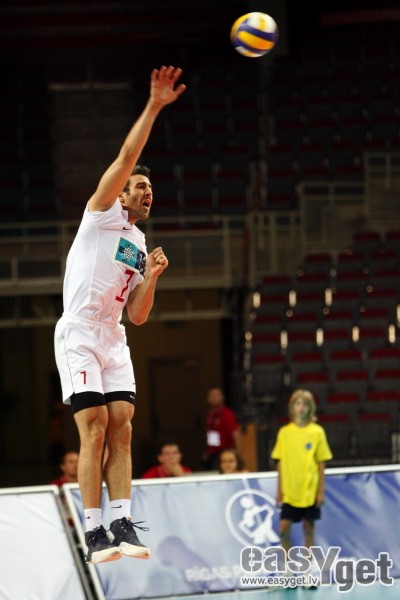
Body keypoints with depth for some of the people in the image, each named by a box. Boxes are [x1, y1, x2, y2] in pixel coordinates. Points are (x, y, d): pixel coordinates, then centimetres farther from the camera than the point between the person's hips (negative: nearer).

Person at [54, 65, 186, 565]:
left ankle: (122, 527, -6)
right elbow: (126, 158, -11)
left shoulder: (140, 246, 21)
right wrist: (153, 107, -16)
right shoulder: (102, 213, 3)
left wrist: (151, 277, 2)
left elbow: (138, 316, 18)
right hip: (78, 335, -7)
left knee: (121, 431, -3)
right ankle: (94, 536, -14)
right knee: (94, 430, -13)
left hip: (113, 341, 7)